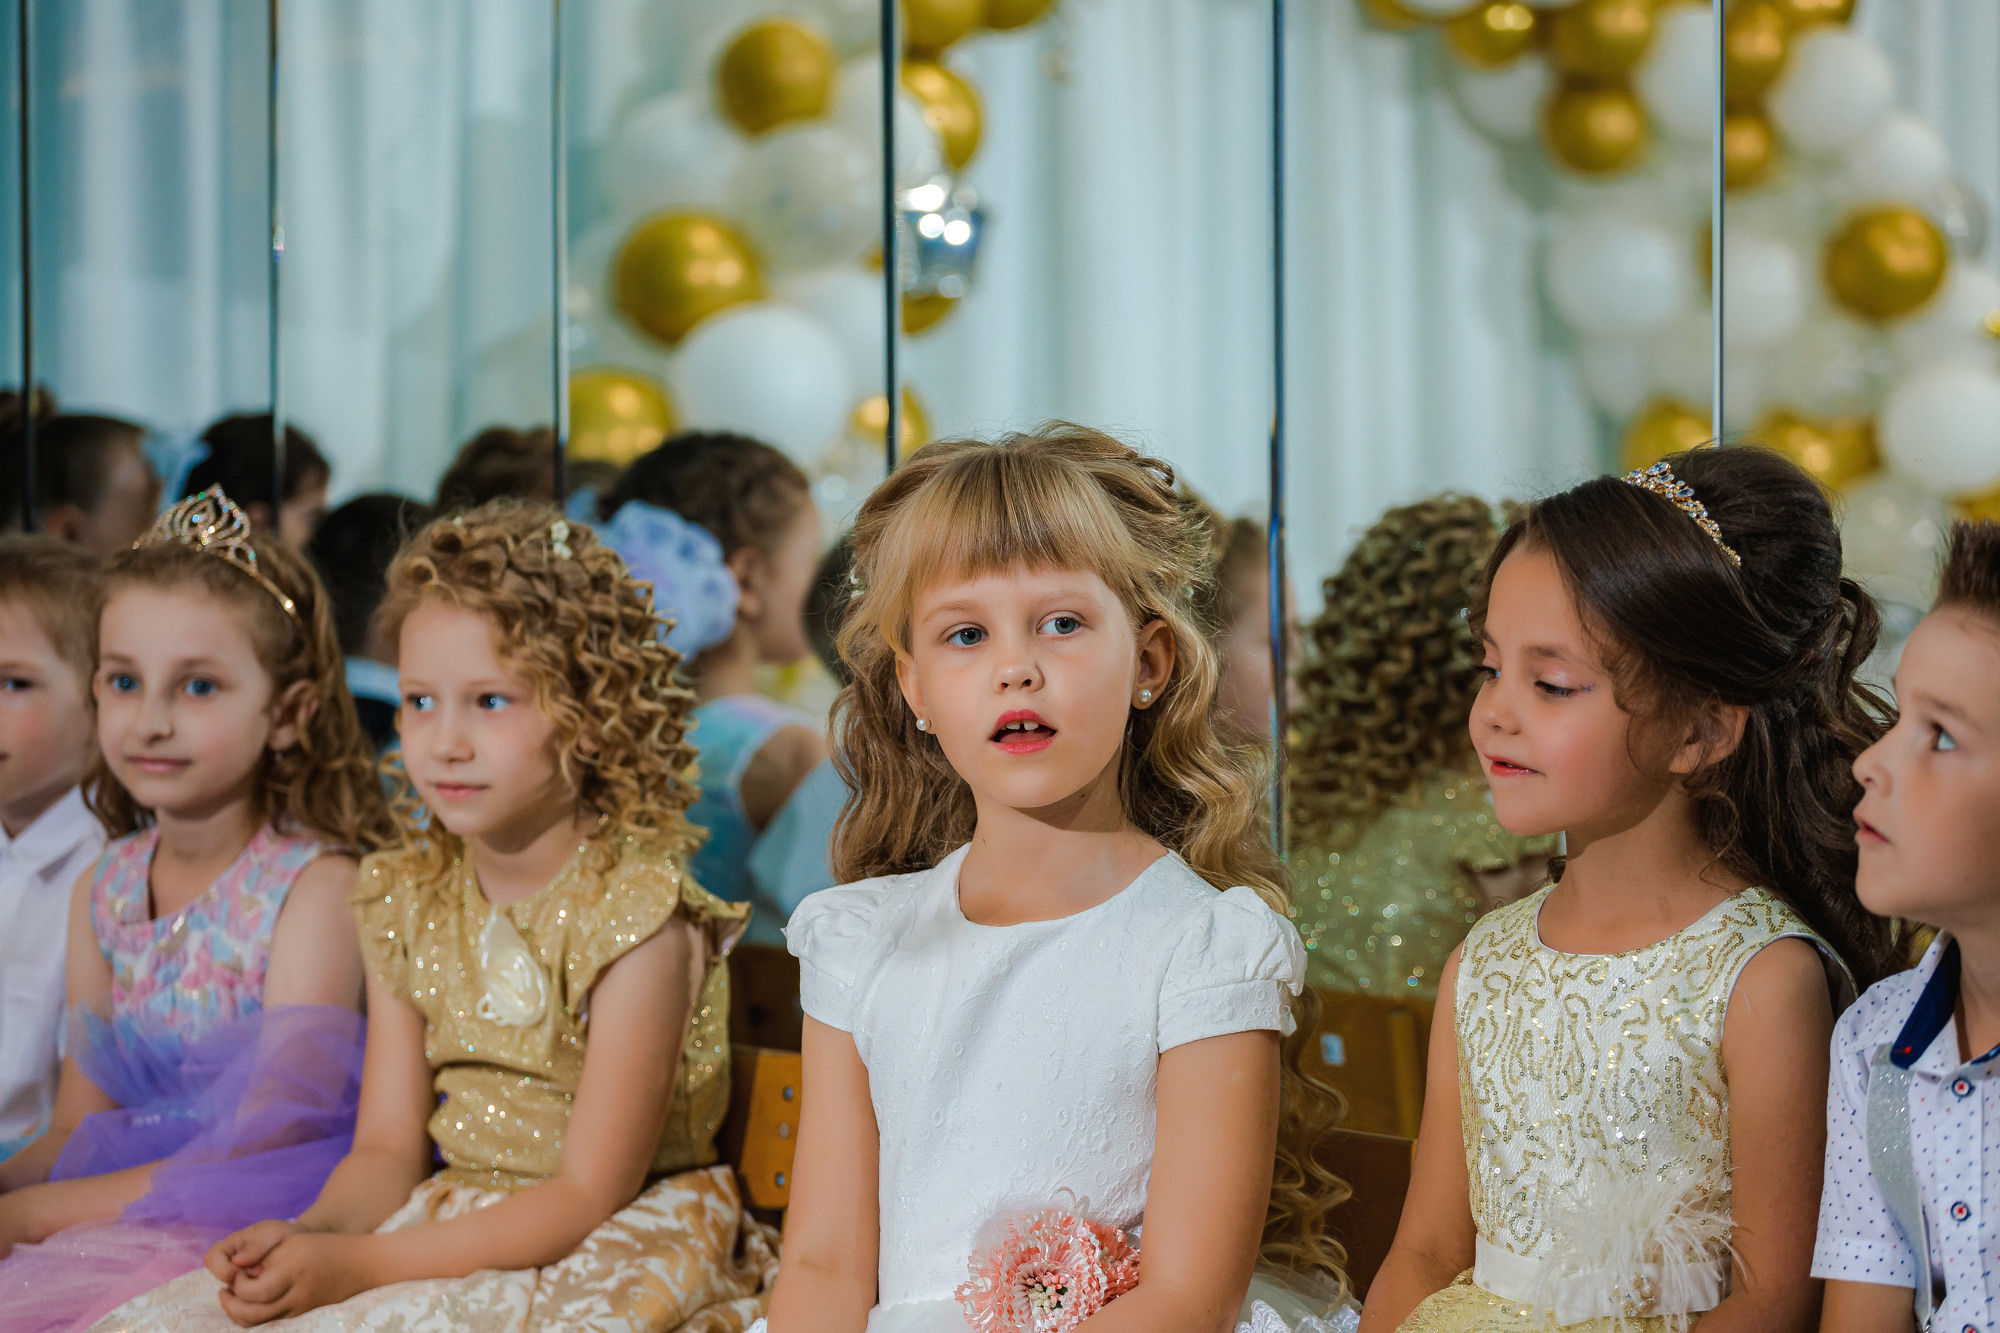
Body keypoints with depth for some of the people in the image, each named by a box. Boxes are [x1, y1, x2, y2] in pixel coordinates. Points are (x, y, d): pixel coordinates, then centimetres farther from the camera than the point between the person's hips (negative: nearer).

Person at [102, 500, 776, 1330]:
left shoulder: (634, 908, -16)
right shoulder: (407, 898, 5)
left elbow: (589, 1194, -18)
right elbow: (388, 1150, 6)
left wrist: (356, 1265, -24)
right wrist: (310, 1234, -17)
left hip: (607, 1253, -6)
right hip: (452, 1221, 6)